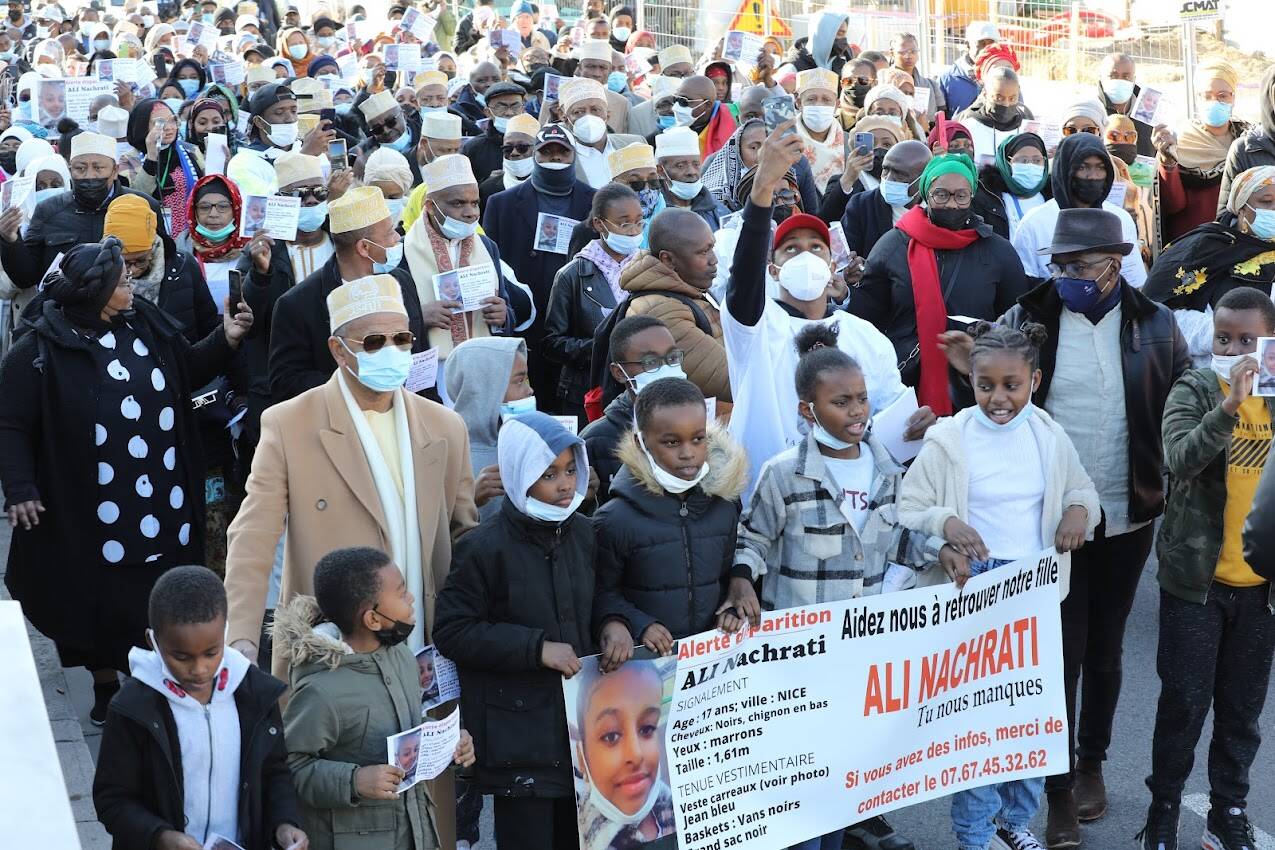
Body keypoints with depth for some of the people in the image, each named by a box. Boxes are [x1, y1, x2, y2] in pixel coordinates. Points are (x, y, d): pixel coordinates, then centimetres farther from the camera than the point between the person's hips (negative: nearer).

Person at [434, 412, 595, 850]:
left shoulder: (583, 534, 5)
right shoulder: (485, 547, -13)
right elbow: (452, 631, -12)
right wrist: (535, 648, -17)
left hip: (579, 720, 6)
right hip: (517, 732, -5)